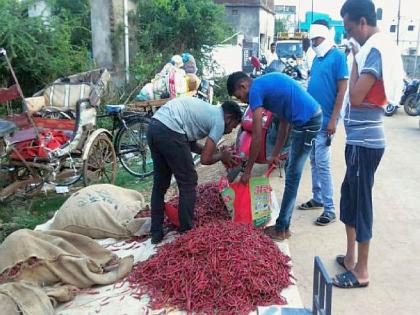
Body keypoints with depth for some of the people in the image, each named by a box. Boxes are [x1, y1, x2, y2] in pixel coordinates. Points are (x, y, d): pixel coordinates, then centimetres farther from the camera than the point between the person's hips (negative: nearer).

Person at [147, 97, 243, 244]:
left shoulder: (207, 110, 27)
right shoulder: (219, 121, 3)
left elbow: (190, 143, 27)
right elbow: (205, 159, -2)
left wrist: (216, 152, 26)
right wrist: (222, 156, 17)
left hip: (154, 126, 9)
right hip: (169, 131, -9)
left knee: (160, 183, 18)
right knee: (188, 183, 6)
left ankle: (156, 232, 26)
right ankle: (186, 233, 14)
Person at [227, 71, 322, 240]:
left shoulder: (256, 90, -9)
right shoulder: (267, 83, 18)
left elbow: (257, 138, -11)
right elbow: (284, 121, 21)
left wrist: (247, 170, -2)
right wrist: (275, 155, 22)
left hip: (306, 121, -9)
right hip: (313, 116, 9)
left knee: (292, 176, -1)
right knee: (292, 174, 14)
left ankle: (281, 229, 9)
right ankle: (283, 225, 22)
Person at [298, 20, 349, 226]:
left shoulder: (338, 56, -11)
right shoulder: (317, 58, 13)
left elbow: (342, 90, -14)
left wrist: (333, 120, -18)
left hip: (325, 121, -8)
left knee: (322, 165, -6)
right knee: (314, 162, 15)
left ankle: (330, 210, 2)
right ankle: (317, 198, 28)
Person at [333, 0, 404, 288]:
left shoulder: (375, 50, -16)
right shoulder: (376, 47, 14)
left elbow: (356, 97, -22)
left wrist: (355, 61, -14)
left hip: (365, 140, -10)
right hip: (360, 138, 10)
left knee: (360, 201, -1)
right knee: (350, 195, 17)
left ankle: (361, 272, 13)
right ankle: (350, 258, 32)